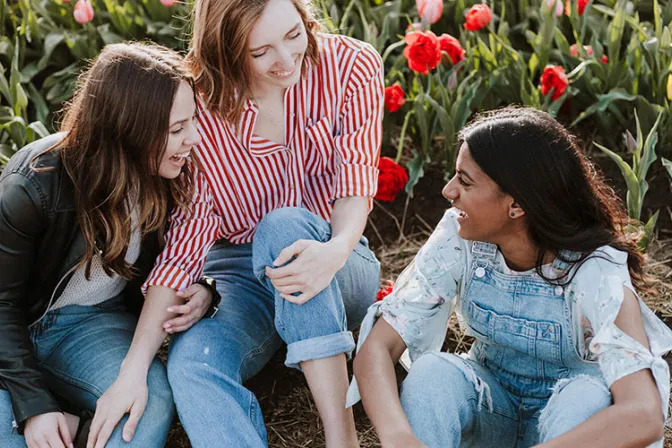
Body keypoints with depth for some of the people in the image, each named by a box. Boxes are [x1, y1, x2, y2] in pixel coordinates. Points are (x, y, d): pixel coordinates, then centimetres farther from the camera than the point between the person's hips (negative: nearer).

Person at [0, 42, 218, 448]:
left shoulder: (172, 176, -12)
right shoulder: (33, 185, -25)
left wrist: (201, 292, -17)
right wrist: (34, 404, -23)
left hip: (94, 323, 3)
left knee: (155, 400, -29)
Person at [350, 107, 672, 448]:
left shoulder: (595, 272, -28)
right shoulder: (458, 239, -19)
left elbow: (643, 415, -42)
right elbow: (377, 346, -24)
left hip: (570, 418, -2)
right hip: (488, 404, 2)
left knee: (589, 396, -35)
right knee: (430, 372, -29)